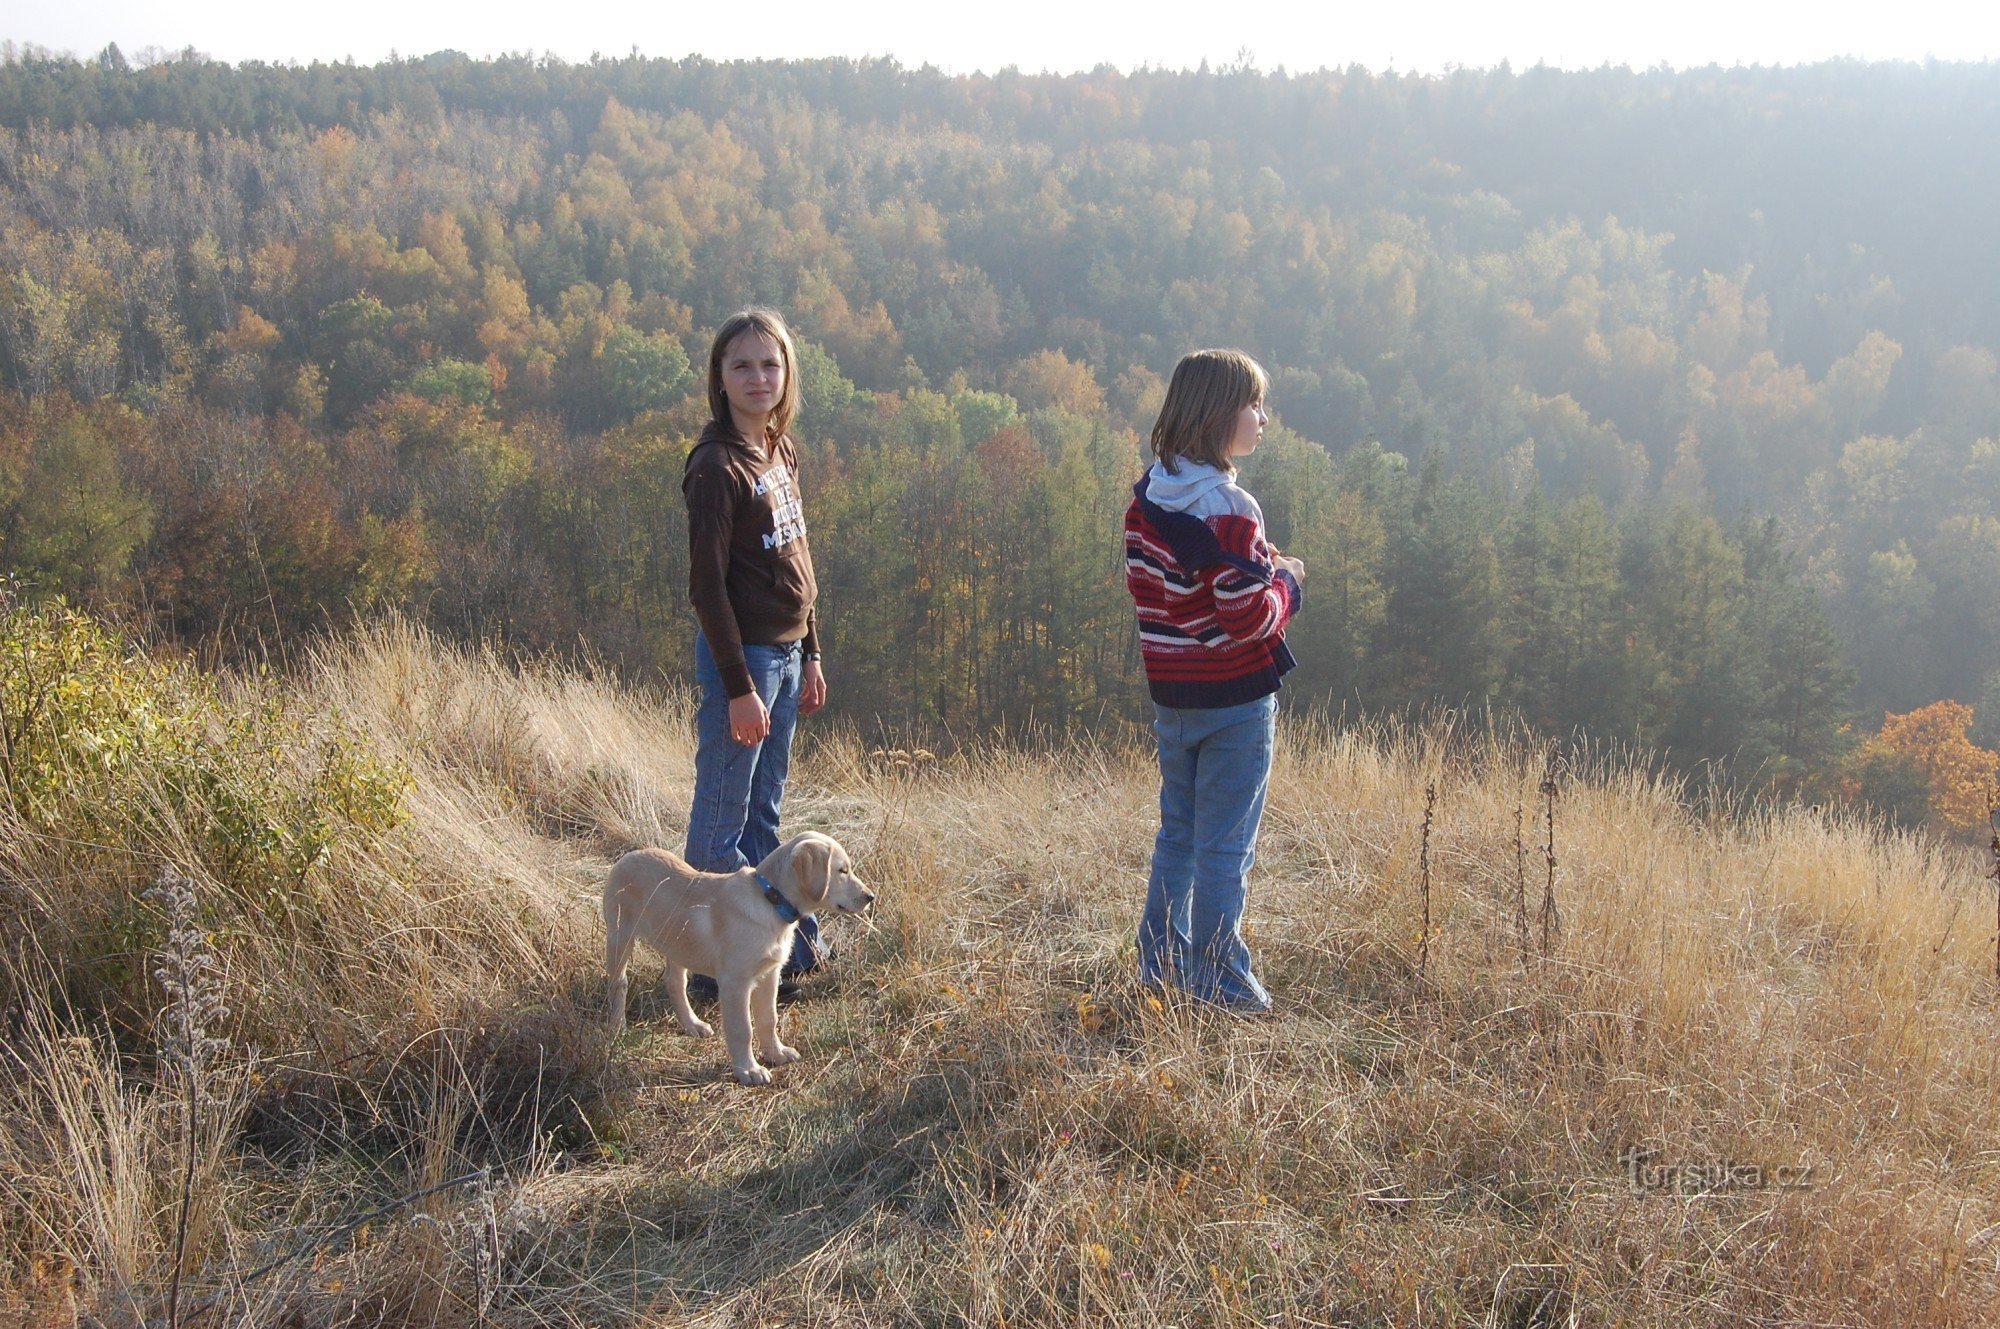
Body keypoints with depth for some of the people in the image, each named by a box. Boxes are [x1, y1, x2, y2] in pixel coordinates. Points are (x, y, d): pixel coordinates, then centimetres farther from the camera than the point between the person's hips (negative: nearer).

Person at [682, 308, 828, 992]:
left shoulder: (781, 452, 10)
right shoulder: (718, 465, -15)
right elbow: (706, 586, -18)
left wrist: (809, 655, 15)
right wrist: (739, 687, -19)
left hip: (785, 653, 9)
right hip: (743, 656, -9)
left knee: (762, 815, 17)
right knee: (722, 824, 2)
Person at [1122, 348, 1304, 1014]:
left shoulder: (1149, 495, 3)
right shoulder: (1229, 510, -21)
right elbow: (1249, 618, -24)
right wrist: (1286, 583, -4)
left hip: (1171, 694, 7)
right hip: (1235, 698, -7)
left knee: (1178, 833, 19)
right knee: (1224, 846, 4)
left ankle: (1160, 962, 28)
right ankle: (1218, 981, 14)